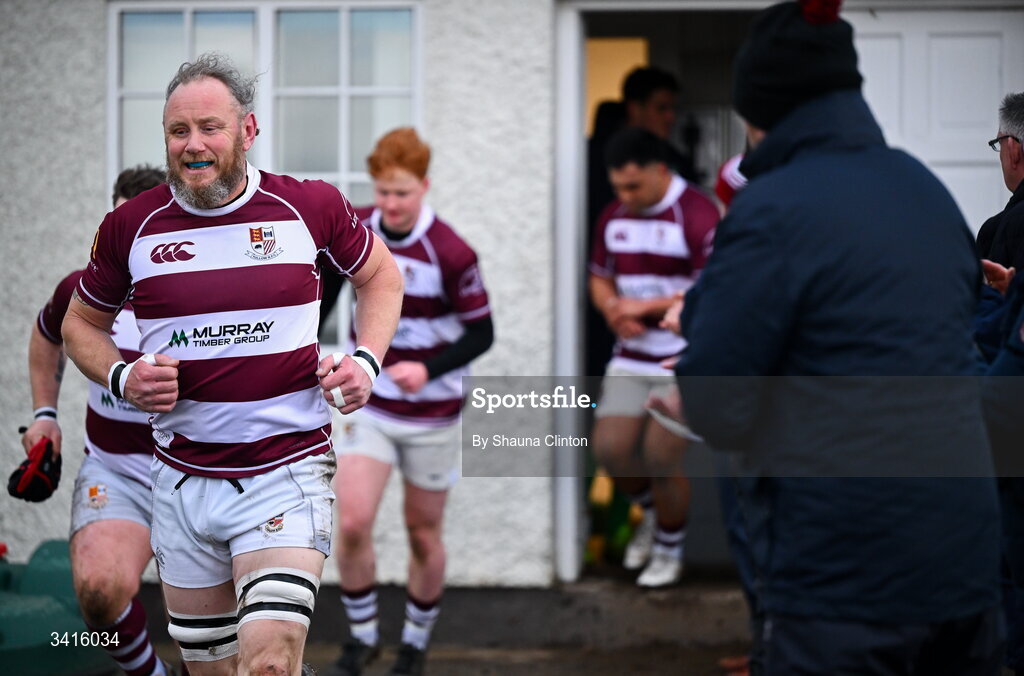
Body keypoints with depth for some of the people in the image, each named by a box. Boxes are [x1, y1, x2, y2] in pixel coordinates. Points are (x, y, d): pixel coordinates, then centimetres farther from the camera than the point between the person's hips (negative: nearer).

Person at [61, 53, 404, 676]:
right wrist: (121, 378, -4)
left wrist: (366, 361, 0)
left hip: (287, 471, -3)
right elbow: (82, 321, 16)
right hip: (182, 479, 3)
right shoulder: (131, 226, 1)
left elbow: (381, 274, 16)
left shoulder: (312, 206, -2)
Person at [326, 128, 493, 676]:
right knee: (352, 523, -11)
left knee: (423, 534, 9)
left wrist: (429, 370, -27)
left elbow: (481, 333, -12)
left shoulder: (451, 254, -20)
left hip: (432, 413, -3)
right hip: (369, 405, 3)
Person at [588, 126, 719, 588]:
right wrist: (613, 311, -4)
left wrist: (646, 307, -17)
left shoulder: (698, 216, -14)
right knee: (609, 448, -1)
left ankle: (669, 548, 18)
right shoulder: (614, 217, 8)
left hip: (682, 361, -6)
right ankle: (653, 513, 29)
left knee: (661, 458, -7)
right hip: (630, 356, 6)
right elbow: (600, 278, 19)